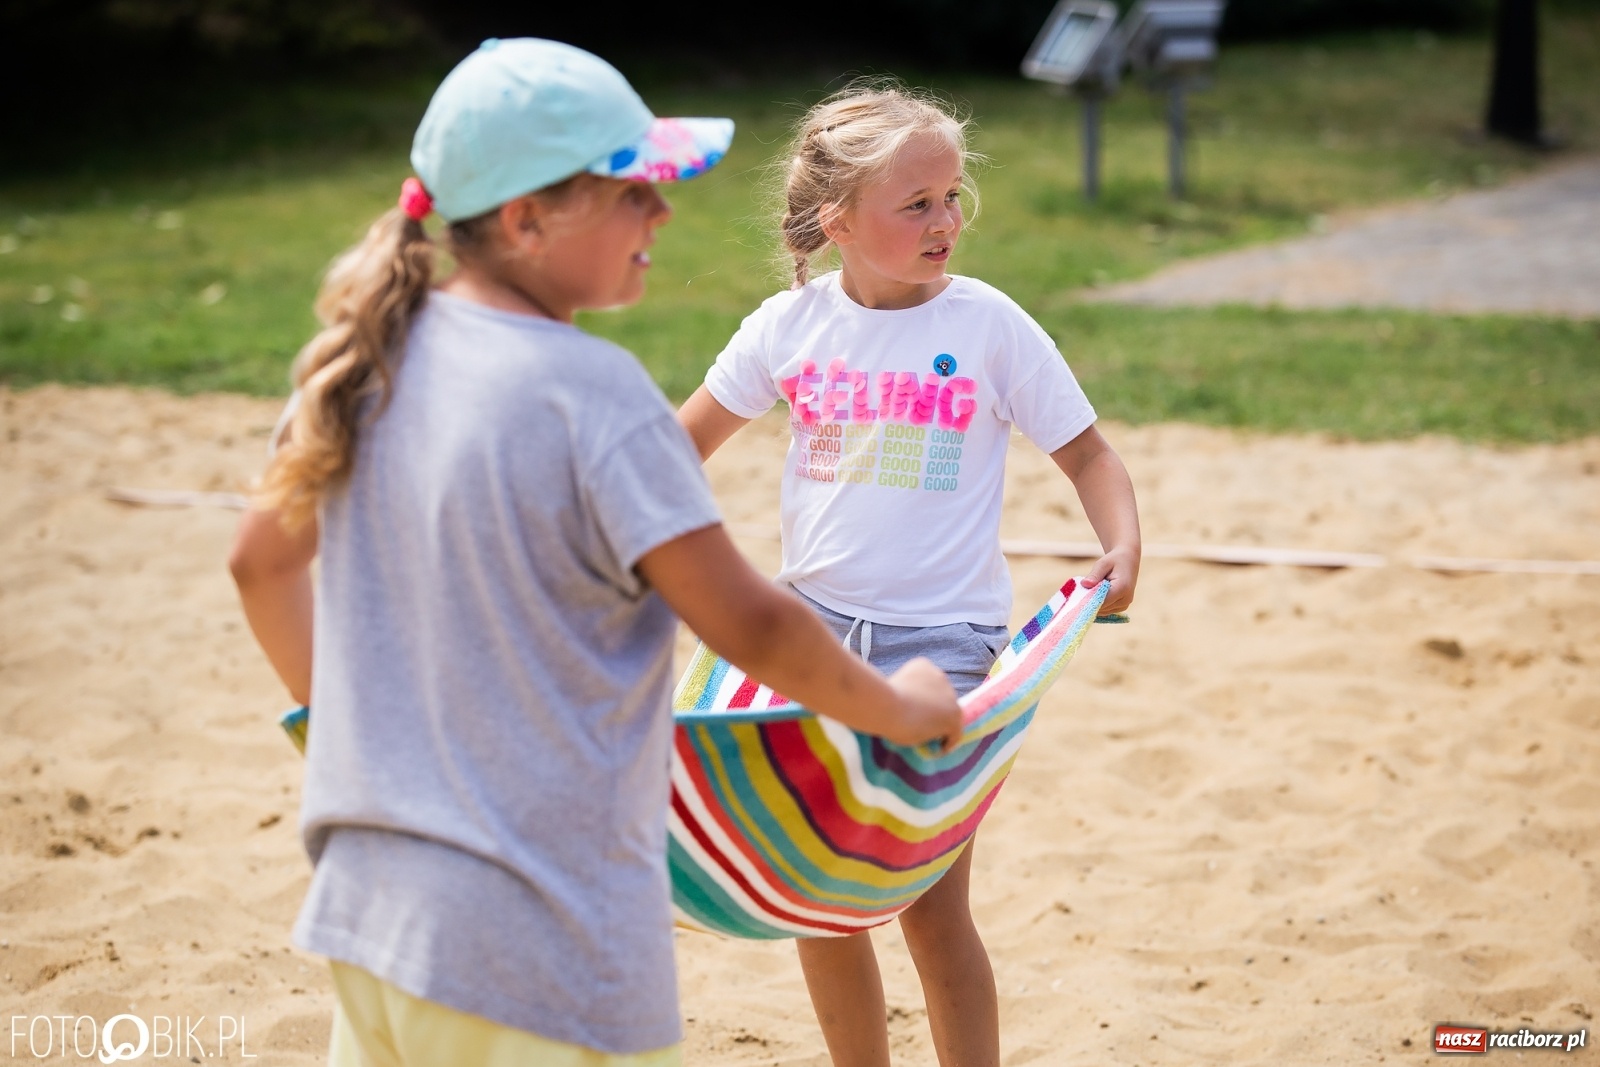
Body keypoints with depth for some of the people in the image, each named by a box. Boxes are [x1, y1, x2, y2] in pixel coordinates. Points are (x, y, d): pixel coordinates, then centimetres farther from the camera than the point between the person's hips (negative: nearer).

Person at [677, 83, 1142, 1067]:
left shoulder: (989, 325, -7)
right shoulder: (791, 326, -1)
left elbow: (1085, 450, -1)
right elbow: (691, 439, 11)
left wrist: (1124, 545, -19)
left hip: (942, 635, -3)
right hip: (815, 624, 3)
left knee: (930, 904, -4)